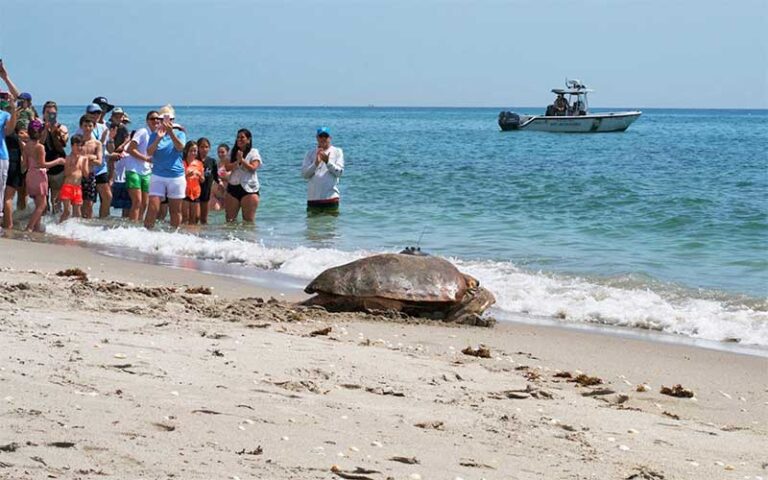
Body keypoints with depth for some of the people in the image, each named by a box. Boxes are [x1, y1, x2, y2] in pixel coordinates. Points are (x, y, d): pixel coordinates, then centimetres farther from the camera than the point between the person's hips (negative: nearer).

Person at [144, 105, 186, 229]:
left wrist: (171, 133, -29)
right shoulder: (155, 135, 7)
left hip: (176, 176, 0)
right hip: (158, 176, 0)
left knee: (176, 210, 7)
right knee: (153, 208, -11)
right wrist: (158, 138, -21)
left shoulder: (179, 134, 6)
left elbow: (180, 147, -15)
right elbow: (149, 152, -6)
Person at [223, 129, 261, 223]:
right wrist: (237, 162, -15)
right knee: (230, 219, 3)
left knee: (248, 220, -3)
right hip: (232, 188, 4)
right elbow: (227, 167, 0)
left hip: (249, 188, -4)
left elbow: (253, 168, -12)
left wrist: (242, 160, -19)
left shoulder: (253, 153, 2)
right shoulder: (232, 152, 13)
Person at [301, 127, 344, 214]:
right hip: (313, 198, 2)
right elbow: (304, 174, 0)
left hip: (331, 197, -2)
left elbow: (339, 172, -4)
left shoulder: (337, 151, 6)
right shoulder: (310, 153, 10)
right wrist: (316, 163, -14)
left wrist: (328, 162, -18)